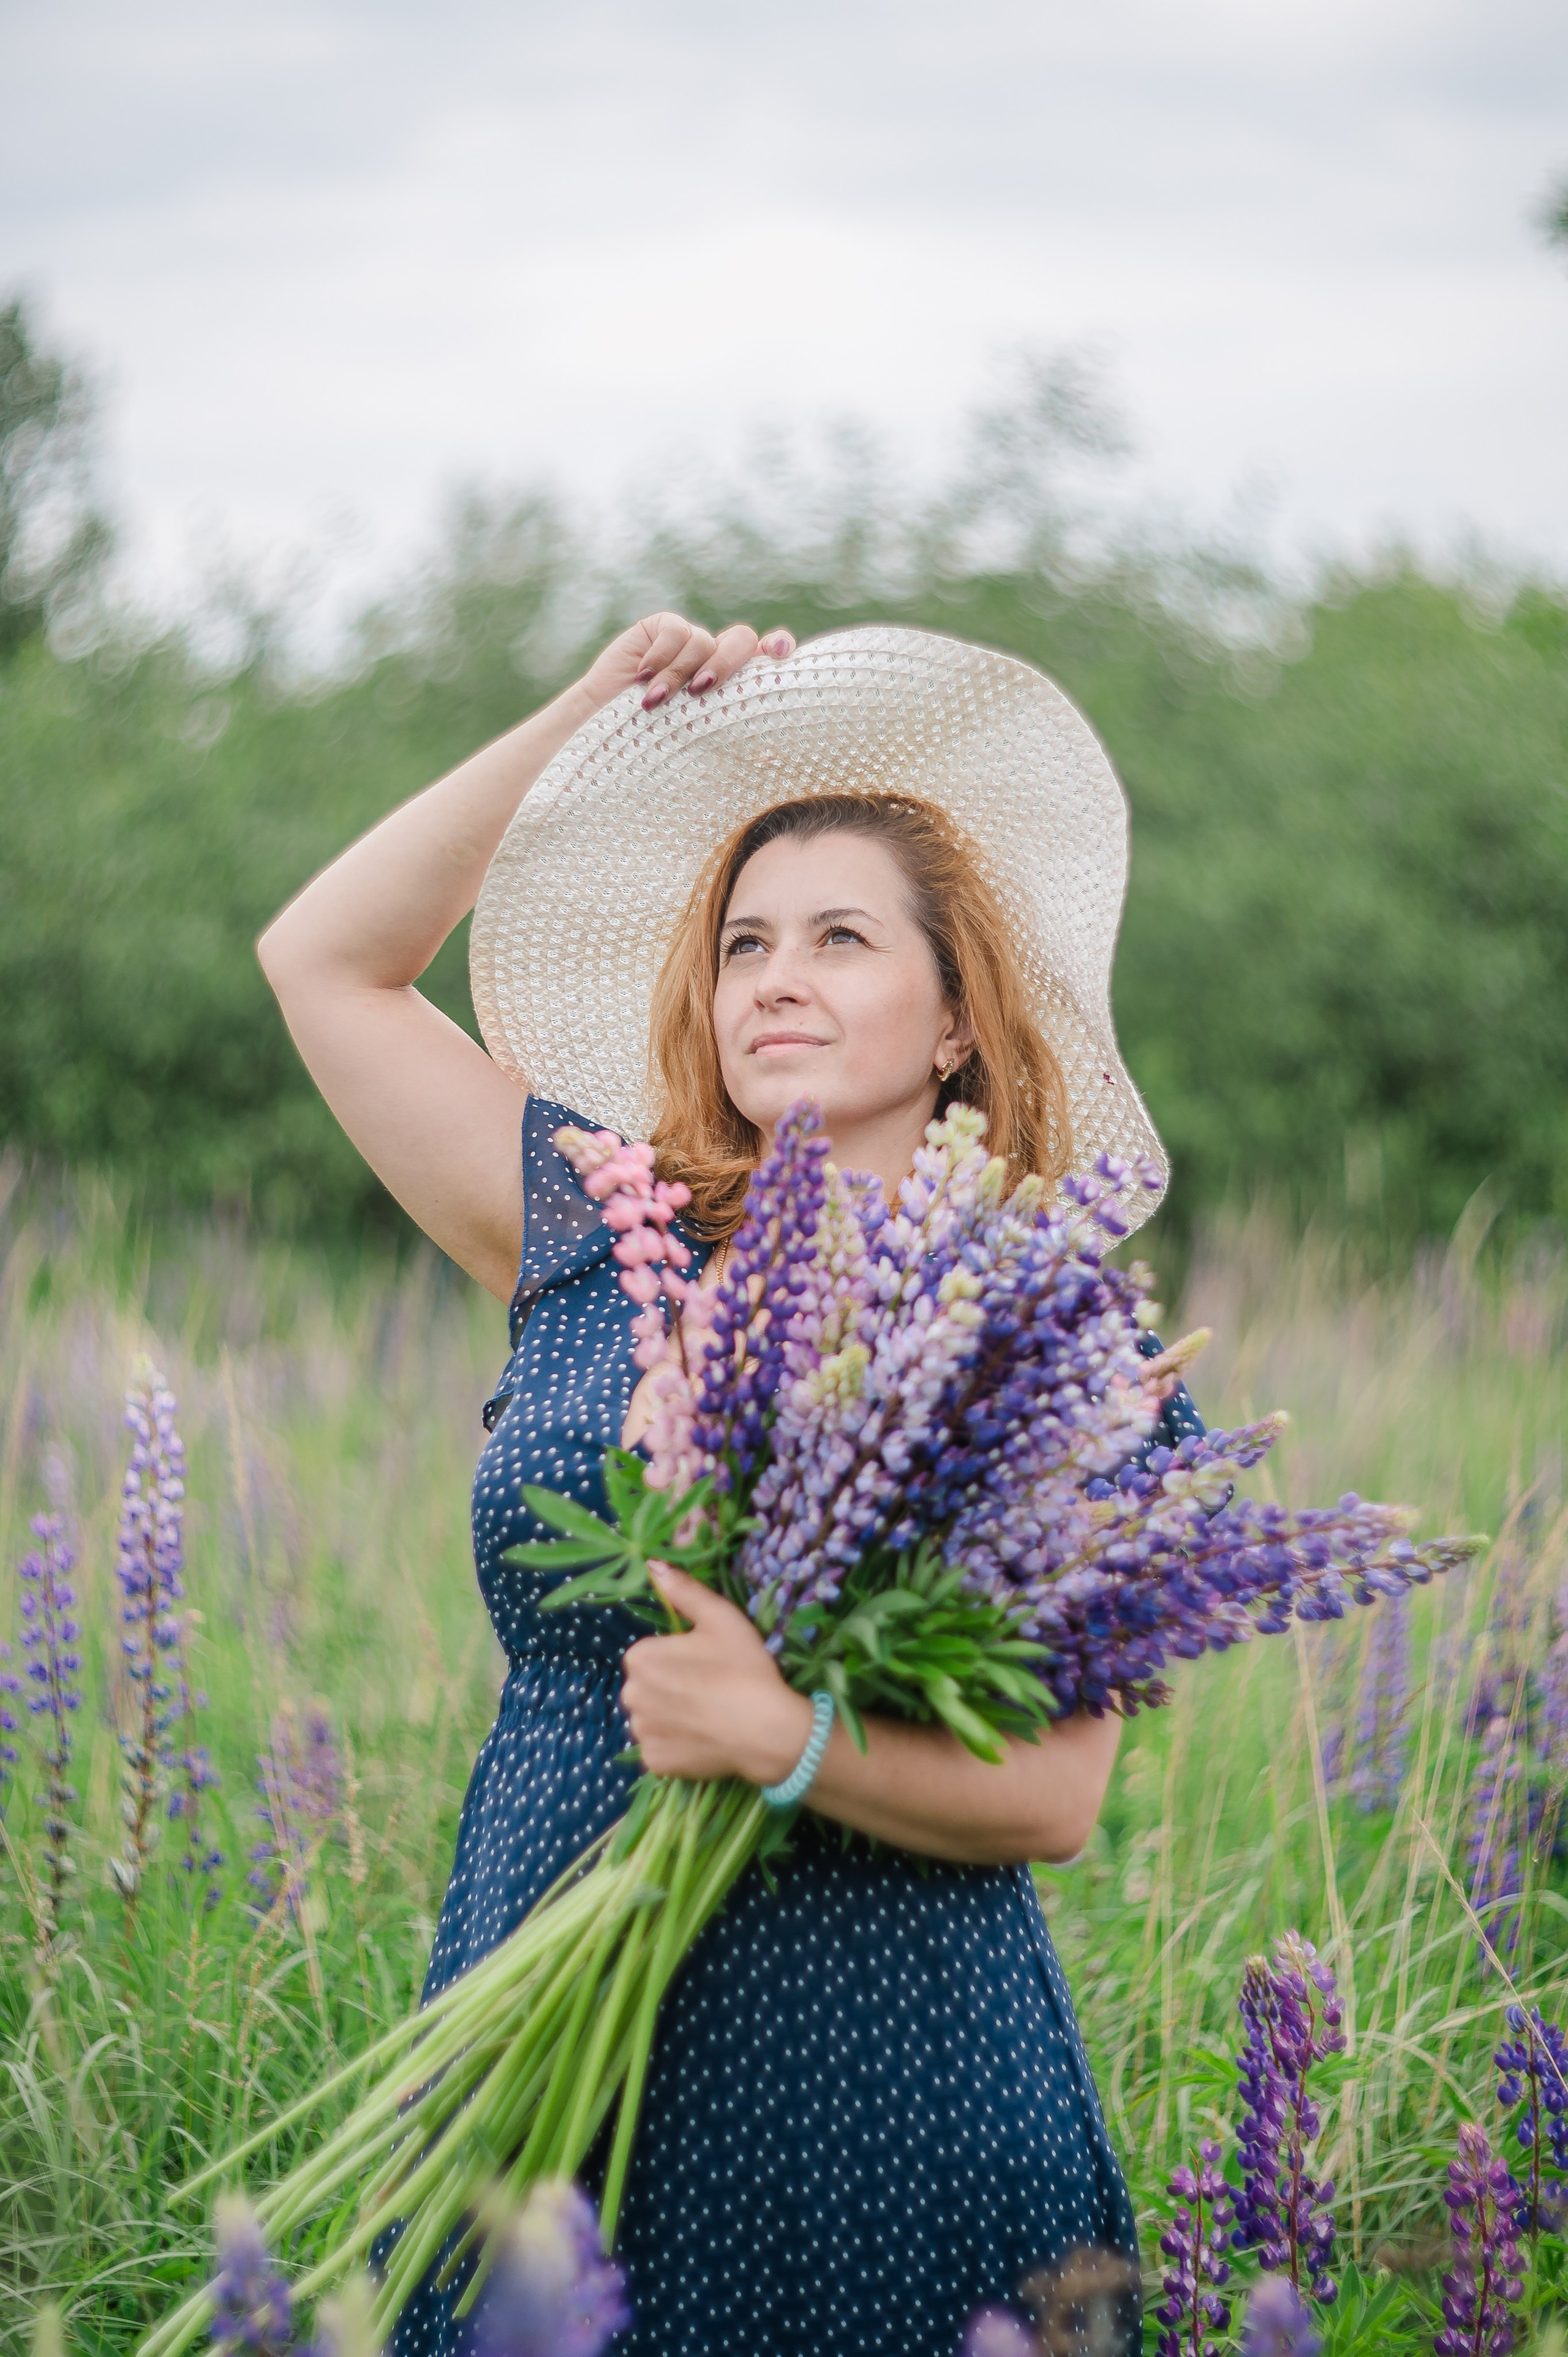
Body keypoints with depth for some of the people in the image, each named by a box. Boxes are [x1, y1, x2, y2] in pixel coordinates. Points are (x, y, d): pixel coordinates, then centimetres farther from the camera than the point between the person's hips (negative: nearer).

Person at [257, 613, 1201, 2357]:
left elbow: (1051, 1794, -9)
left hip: (888, 2119, -3)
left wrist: (785, 1735, -26)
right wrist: (590, 716, 4)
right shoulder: (599, 1244, 6)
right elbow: (324, 960, 8)